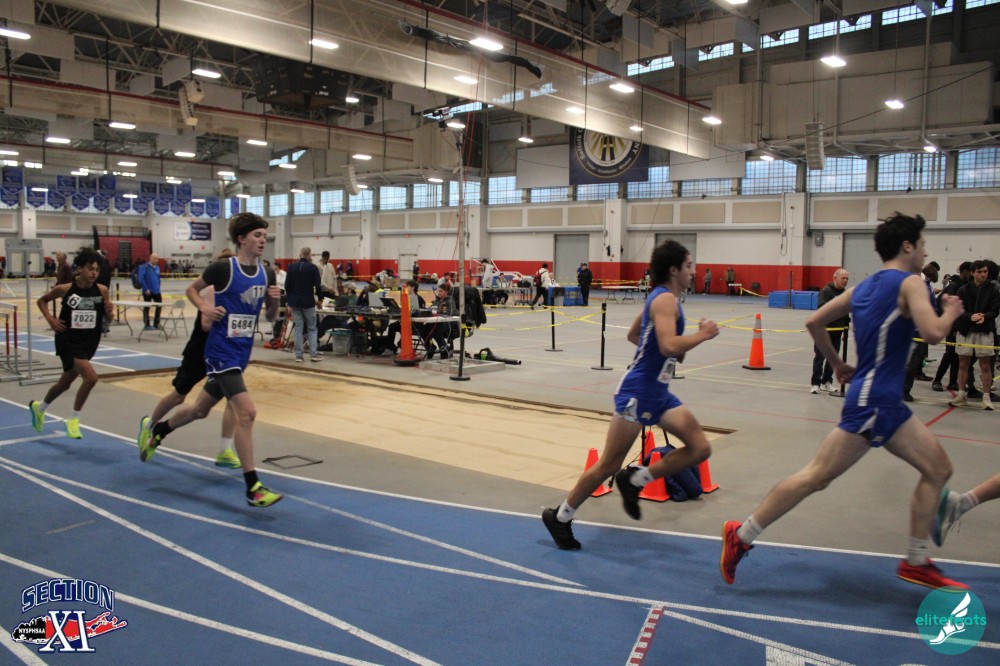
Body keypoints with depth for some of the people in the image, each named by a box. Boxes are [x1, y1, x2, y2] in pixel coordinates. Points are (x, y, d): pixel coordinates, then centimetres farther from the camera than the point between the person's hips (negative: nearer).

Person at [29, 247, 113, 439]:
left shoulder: (102, 290, -7)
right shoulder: (65, 289, -12)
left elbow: (107, 318, 4)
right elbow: (41, 301, 6)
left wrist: (109, 310, -17)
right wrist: (50, 319, -9)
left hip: (89, 342, 4)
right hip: (68, 340, -4)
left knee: (65, 383, 22)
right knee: (91, 377, -24)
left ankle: (39, 407, 51)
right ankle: (73, 420, -4)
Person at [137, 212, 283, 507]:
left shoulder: (266, 274, 4)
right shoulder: (223, 268, -12)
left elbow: (270, 317, 12)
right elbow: (191, 288, 3)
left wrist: (274, 301, -8)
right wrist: (204, 307, -15)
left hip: (241, 353, 7)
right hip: (221, 351, -7)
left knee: (200, 409, 23)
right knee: (247, 412, -19)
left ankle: (156, 431, 51)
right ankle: (252, 487, -12)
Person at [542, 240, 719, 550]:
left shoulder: (659, 297, 14)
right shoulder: (666, 299, -15)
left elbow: (633, 334, 26)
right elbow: (669, 346, -30)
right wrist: (702, 334, -16)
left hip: (658, 393, 10)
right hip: (638, 392, -10)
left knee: (700, 448, 0)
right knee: (609, 465, -1)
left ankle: (634, 481, 9)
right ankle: (561, 517, 14)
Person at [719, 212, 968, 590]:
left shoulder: (865, 286, 14)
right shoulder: (910, 283, -9)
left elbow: (814, 322, 14)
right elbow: (933, 333, -23)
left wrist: (838, 364, 22)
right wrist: (950, 312, -1)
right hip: (873, 401, -9)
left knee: (938, 469, 13)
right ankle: (742, 536, -2)